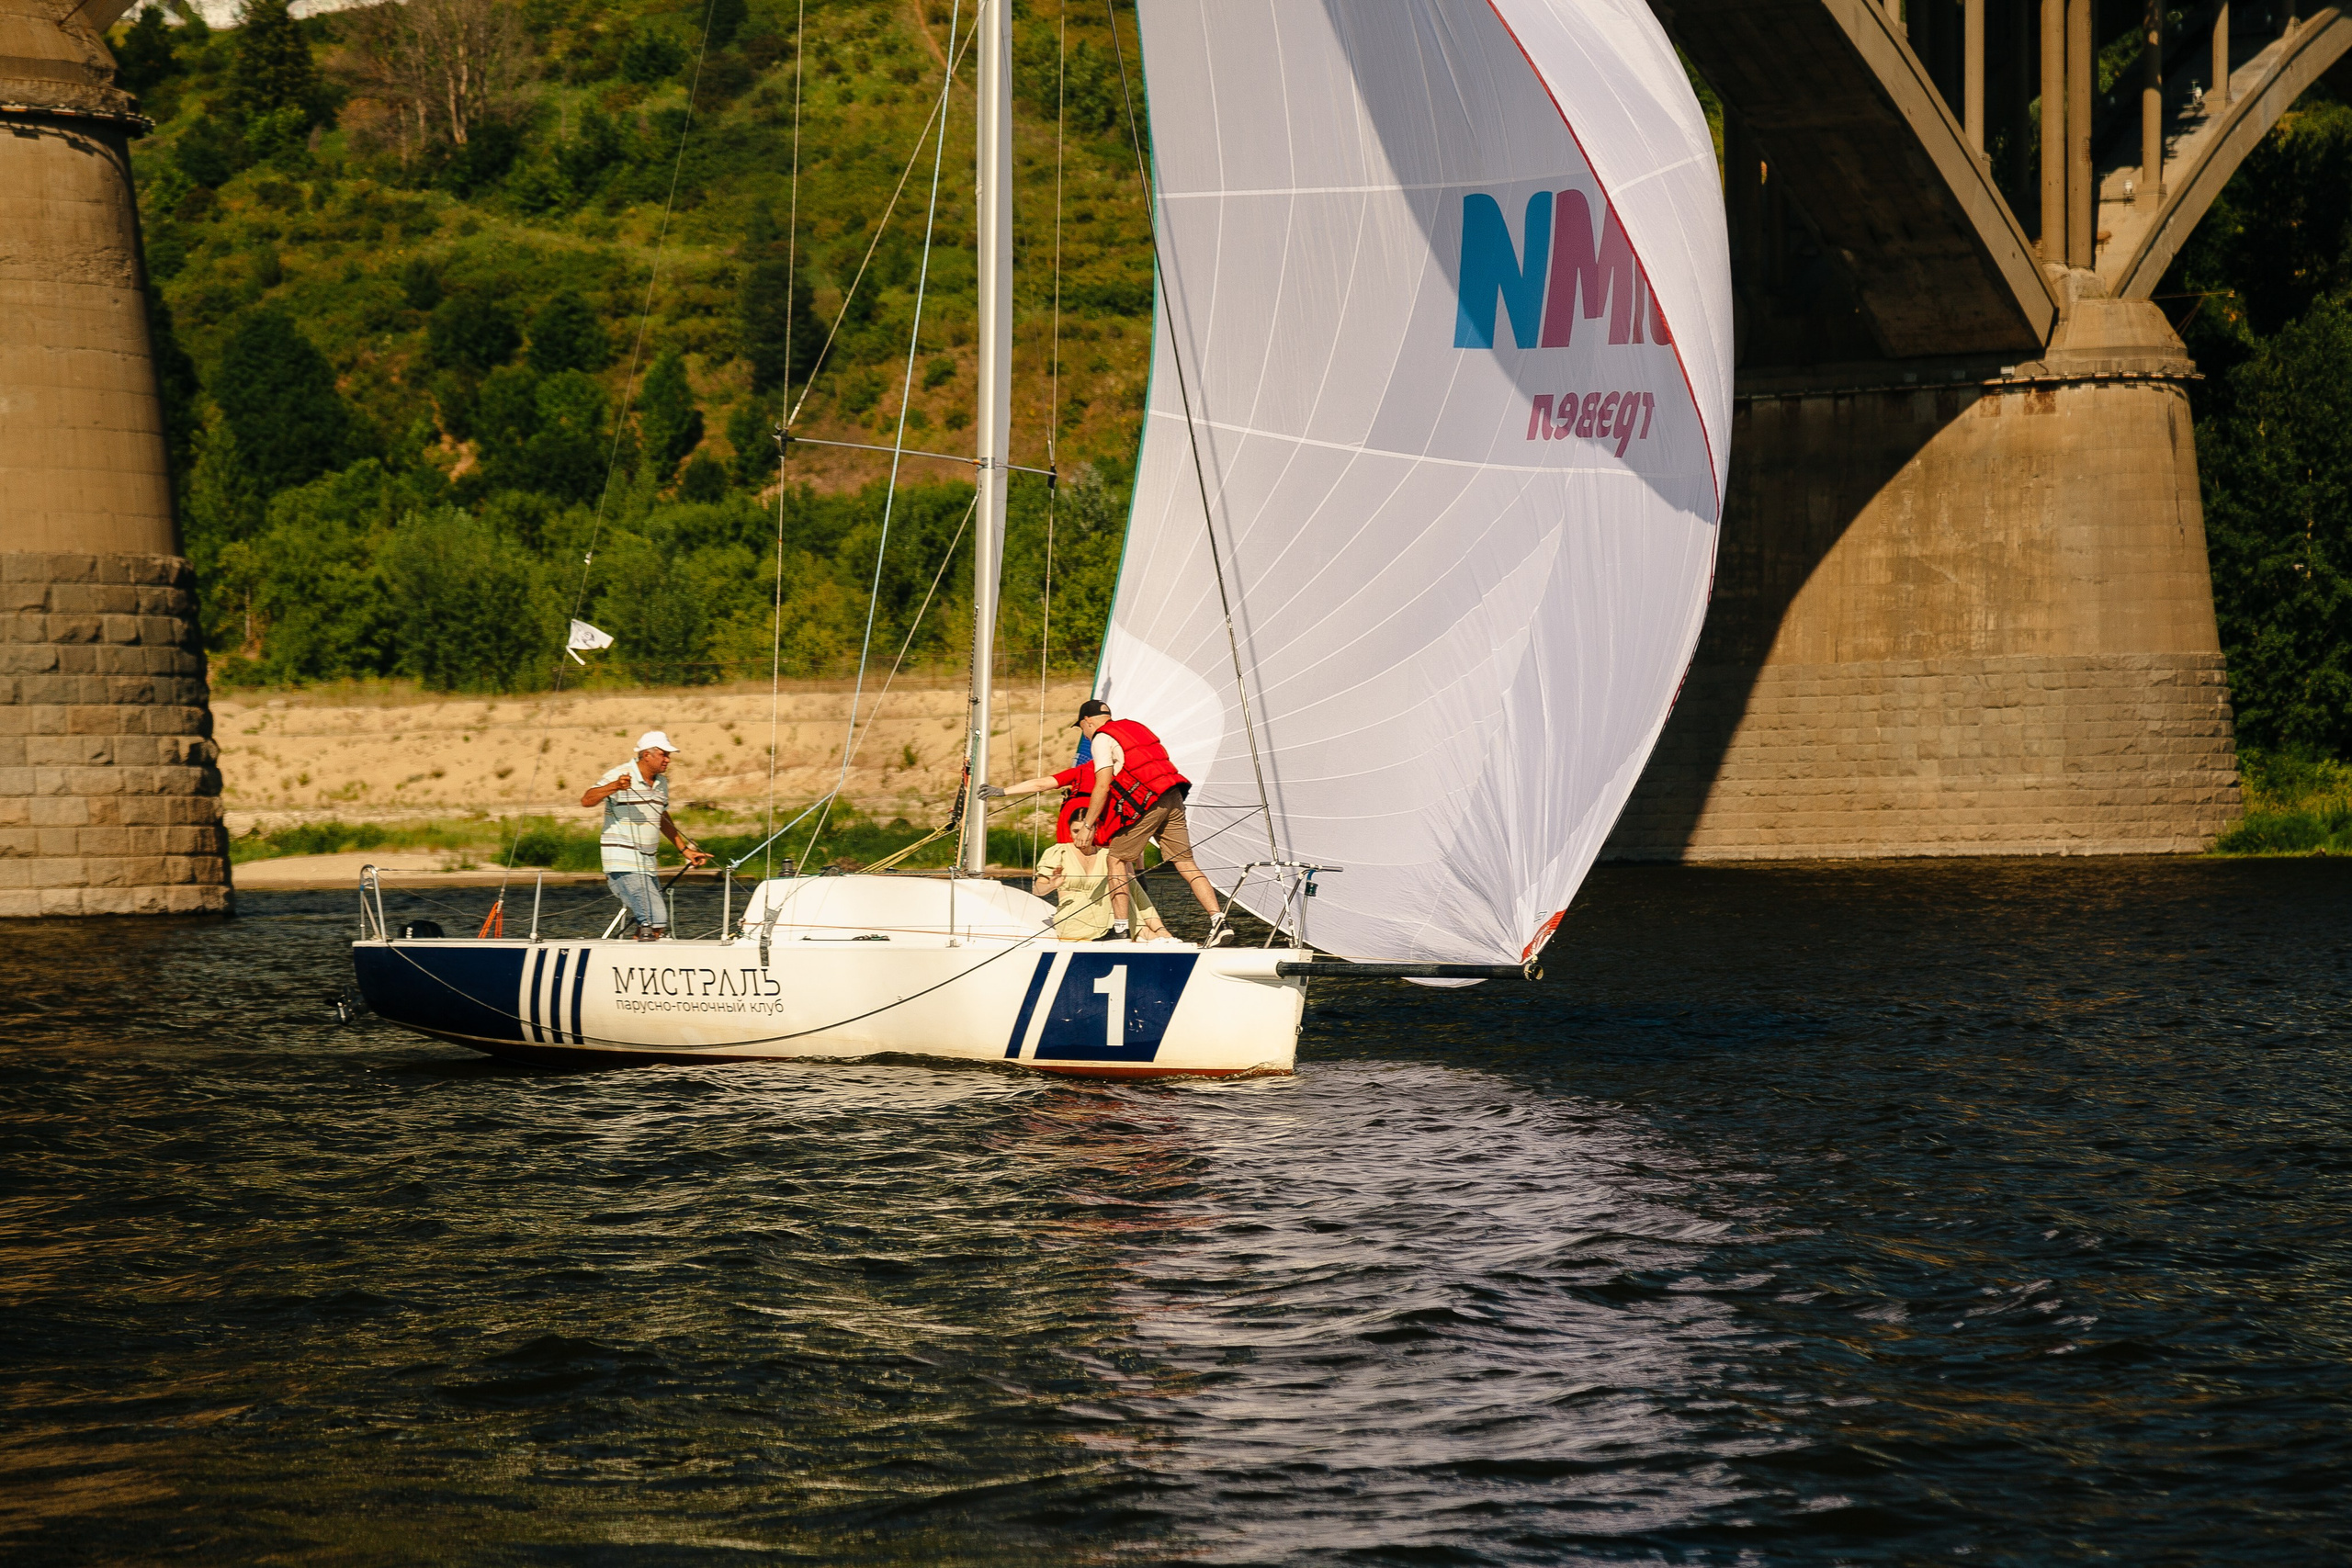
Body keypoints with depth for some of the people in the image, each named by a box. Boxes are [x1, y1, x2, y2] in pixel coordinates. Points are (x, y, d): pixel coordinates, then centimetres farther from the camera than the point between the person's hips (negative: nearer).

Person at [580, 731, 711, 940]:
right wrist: (613, 787, -40)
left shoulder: (661, 782, 13)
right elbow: (586, 800, -23)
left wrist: (685, 849, 25)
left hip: (649, 864, 9)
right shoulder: (620, 776, -12)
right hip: (623, 862, -9)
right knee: (655, 920, -19)